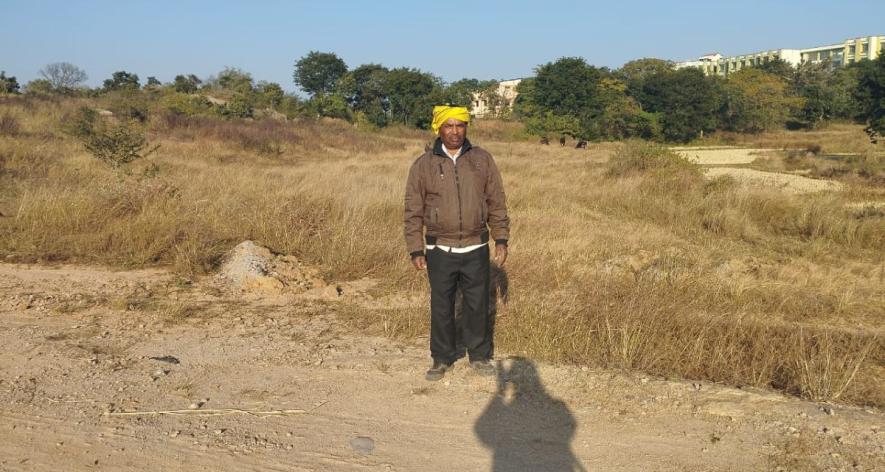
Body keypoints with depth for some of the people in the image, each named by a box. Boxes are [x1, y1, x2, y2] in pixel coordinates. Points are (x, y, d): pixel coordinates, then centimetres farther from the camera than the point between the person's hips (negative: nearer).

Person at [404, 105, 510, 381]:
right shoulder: (423, 165, -2)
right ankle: (442, 359, 25)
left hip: (476, 249, 1)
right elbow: (413, 211, 0)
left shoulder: (482, 159, 2)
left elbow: (497, 202, 5)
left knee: (477, 305, 10)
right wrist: (415, 250, -3)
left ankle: (479, 356, 27)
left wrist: (501, 240, 0)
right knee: (441, 306, 9)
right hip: (440, 251, -1)